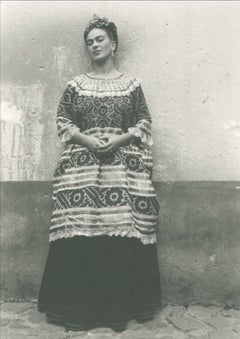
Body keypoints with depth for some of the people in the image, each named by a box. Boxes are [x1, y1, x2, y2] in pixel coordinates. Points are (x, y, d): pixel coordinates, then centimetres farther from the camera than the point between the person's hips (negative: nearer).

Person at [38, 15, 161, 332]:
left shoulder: (132, 84, 10)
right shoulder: (76, 84, 12)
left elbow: (144, 122, 7)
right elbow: (62, 121, 8)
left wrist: (120, 139, -10)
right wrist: (87, 140, -9)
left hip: (124, 163, 0)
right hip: (82, 164, 1)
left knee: (123, 230, -4)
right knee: (80, 233, -4)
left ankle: (122, 305, 11)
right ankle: (79, 306, 10)